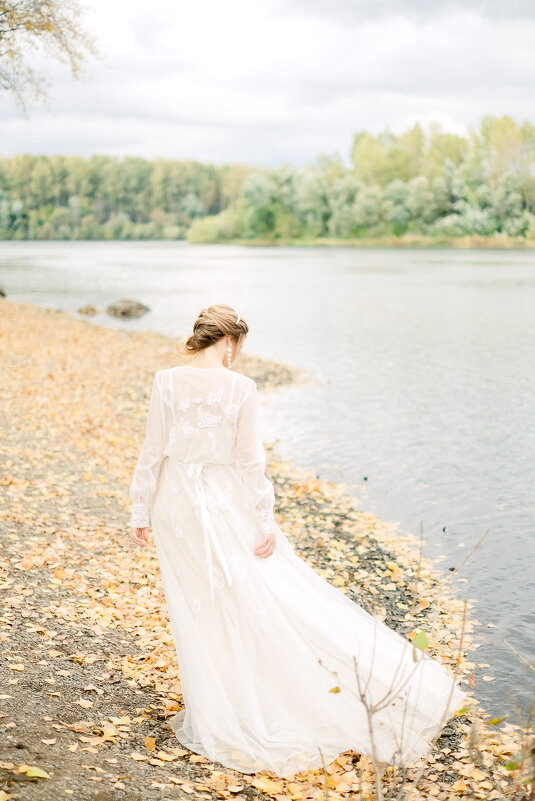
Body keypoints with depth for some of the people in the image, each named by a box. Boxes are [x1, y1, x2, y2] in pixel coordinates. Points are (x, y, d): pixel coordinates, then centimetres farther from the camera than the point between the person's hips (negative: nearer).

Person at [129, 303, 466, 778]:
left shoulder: (166, 382, -7)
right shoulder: (240, 387, -12)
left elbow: (153, 452, -4)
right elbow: (251, 460, -10)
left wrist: (140, 510, 5)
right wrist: (266, 521, -4)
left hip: (175, 506, 2)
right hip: (227, 505, -2)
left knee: (197, 611, 13)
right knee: (273, 599, 8)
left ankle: (216, 720, 23)